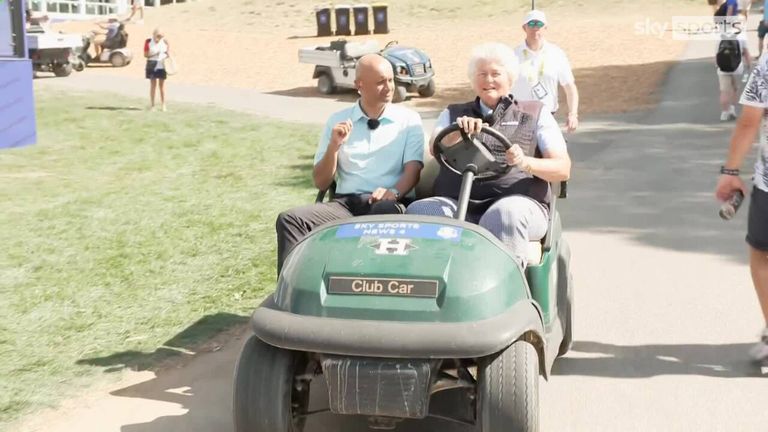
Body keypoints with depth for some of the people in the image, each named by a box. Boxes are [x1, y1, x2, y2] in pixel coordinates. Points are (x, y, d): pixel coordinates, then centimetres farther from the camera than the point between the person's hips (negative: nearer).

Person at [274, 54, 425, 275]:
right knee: (289, 220, -22)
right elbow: (320, 183, 13)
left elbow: (413, 170, 0)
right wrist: (334, 146, -6)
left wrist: (394, 192, -23)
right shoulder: (338, 121, 15)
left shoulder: (408, 119, 11)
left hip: (388, 205, -2)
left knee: (386, 212, -39)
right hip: (345, 203, 2)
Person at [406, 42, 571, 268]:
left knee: (503, 215, -38)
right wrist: (458, 131, -20)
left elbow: (563, 169, 8)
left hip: (517, 201, -2)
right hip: (458, 204, 2)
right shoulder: (453, 114, 25)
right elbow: (436, 148, 3)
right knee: (419, 211, -29)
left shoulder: (536, 113, 19)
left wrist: (525, 162, -14)